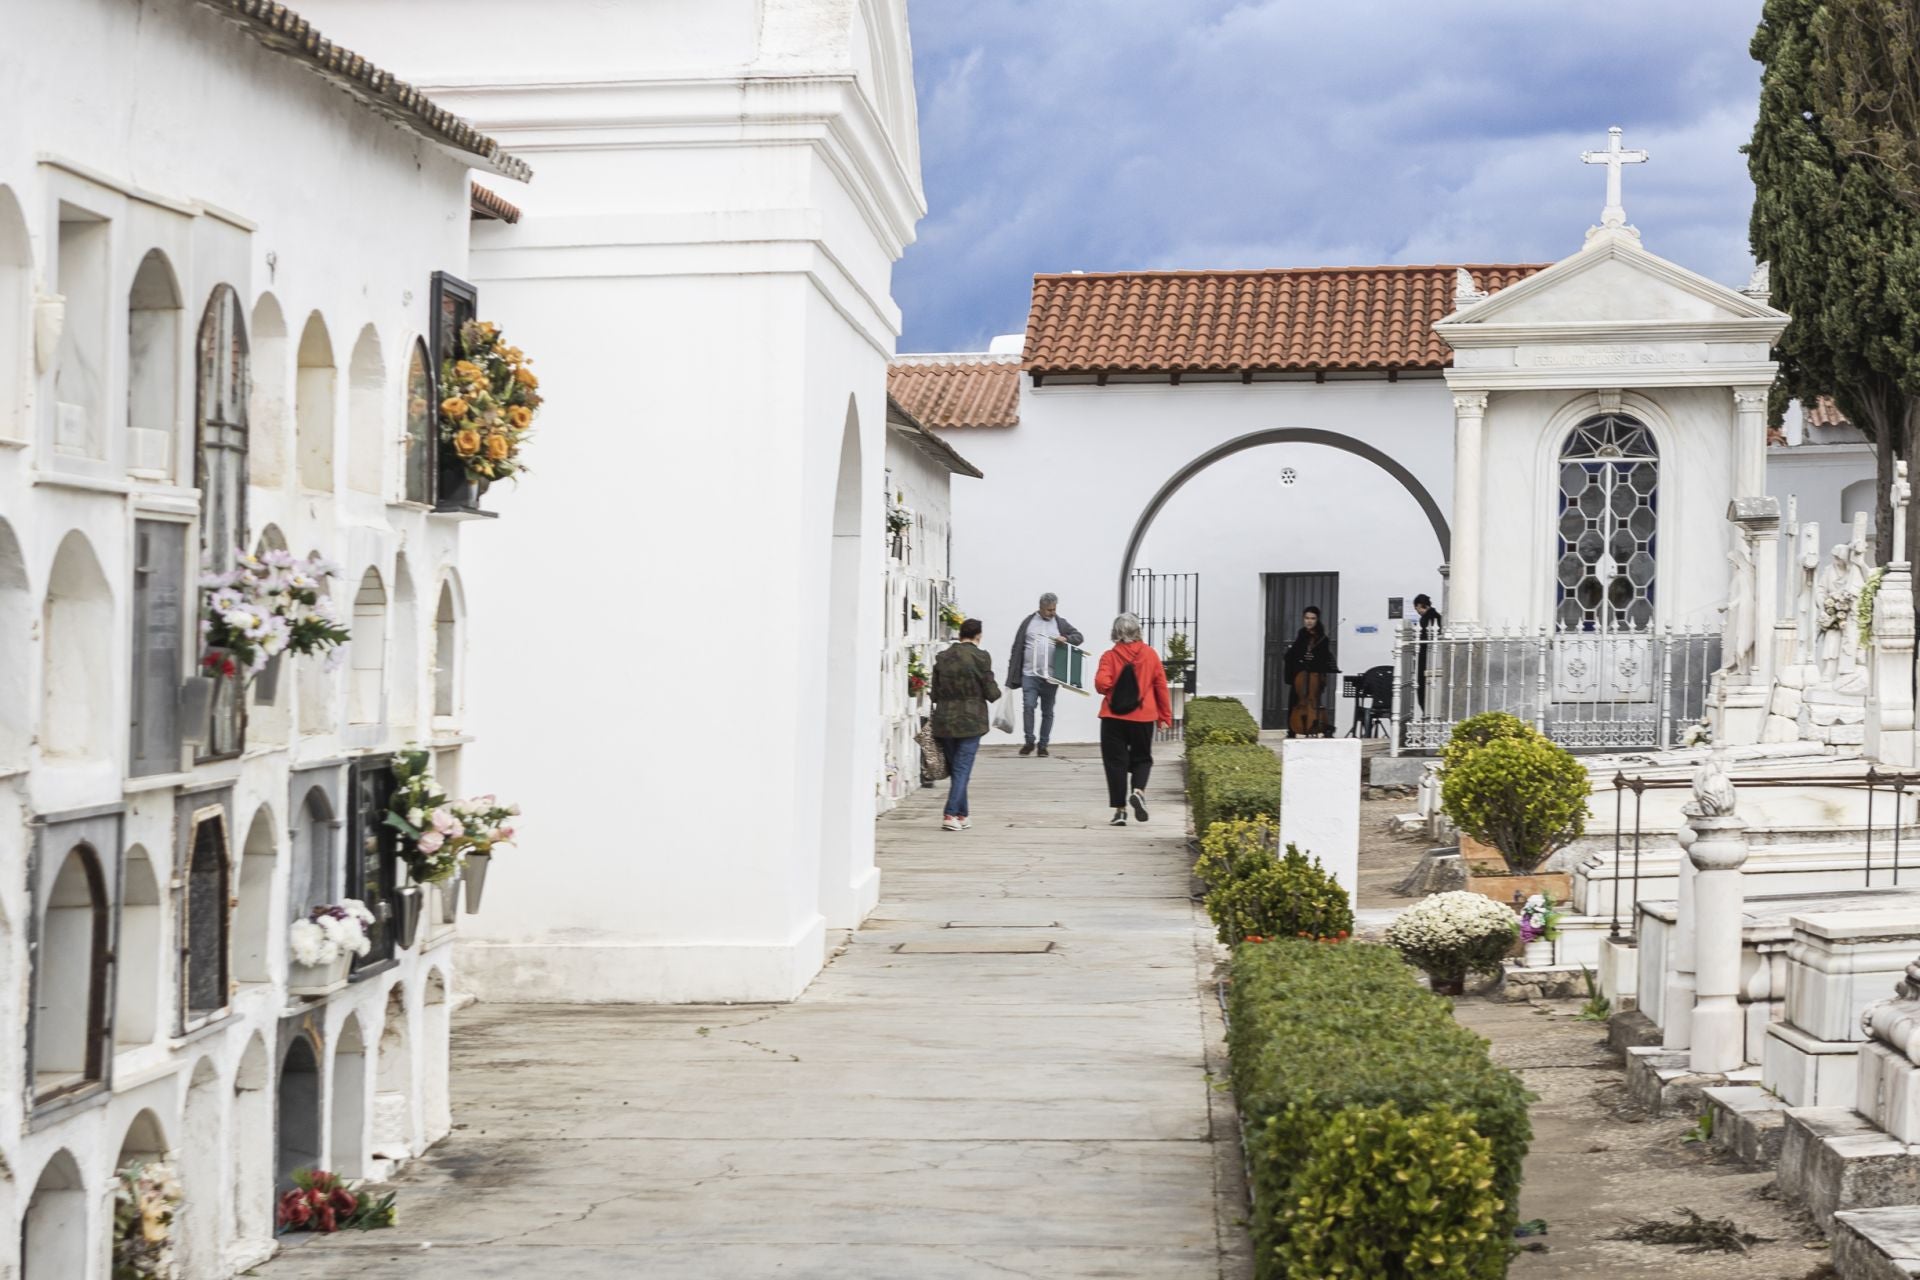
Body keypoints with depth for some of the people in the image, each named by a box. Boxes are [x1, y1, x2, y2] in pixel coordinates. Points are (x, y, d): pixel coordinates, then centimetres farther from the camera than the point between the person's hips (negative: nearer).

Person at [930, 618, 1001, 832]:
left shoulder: (942, 657, 4)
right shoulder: (980, 657, -9)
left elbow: (935, 693, 7)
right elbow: (991, 693, -6)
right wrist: (997, 693, 16)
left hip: (944, 721, 4)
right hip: (970, 721, -4)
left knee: (954, 769, 14)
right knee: (962, 769, -1)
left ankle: (961, 816, 18)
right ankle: (950, 815, -11)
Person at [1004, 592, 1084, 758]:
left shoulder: (1060, 623, 8)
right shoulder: (1028, 622, 5)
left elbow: (1079, 636, 11)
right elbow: (1017, 648, 5)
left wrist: (1066, 639, -13)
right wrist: (1013, 675, 0)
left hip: (1051, 676, 1)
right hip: (1029, 674, -1)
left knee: (1047, 711, 6)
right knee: (1028, 706, -13)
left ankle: (1043, 744, 15)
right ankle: (1029, 741, 0)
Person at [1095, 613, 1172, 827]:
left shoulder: (1110, 656, -6)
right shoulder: (1150, 654, 0)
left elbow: (1101, 684, -18)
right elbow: (1161, 685, 3)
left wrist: (1109, 689, 7)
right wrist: (1165, 716, 10)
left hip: (1114, 717, -1)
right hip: (1143, 718, 1)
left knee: (1116, 762, 5)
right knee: (1142, 758, 16)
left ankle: (1120, 810, 2)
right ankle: (1138, 790, -12)